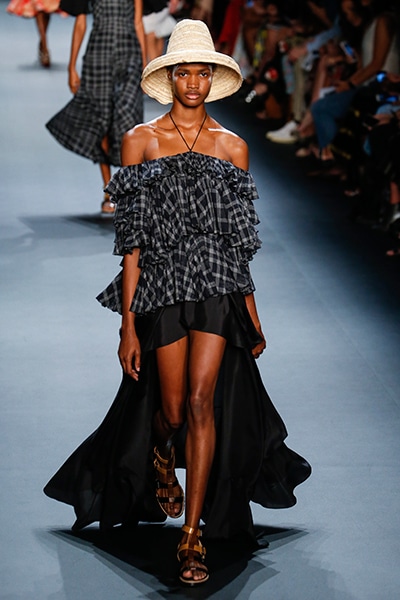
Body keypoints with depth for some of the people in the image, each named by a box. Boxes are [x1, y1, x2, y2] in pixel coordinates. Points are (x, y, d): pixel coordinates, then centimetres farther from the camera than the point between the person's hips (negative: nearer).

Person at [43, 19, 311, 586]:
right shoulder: (140, 142, 3)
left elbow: (241, 241, 11)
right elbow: (131, 239, 0)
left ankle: (193, 537, -4)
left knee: (202, 402, -10)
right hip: (161, 286, 0)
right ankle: (161, 456, 43)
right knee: (172, 409, 4)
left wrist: (253, 316, 10)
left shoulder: (232, 147, 8)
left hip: (218, 287, 0)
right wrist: (128, 323, -4)